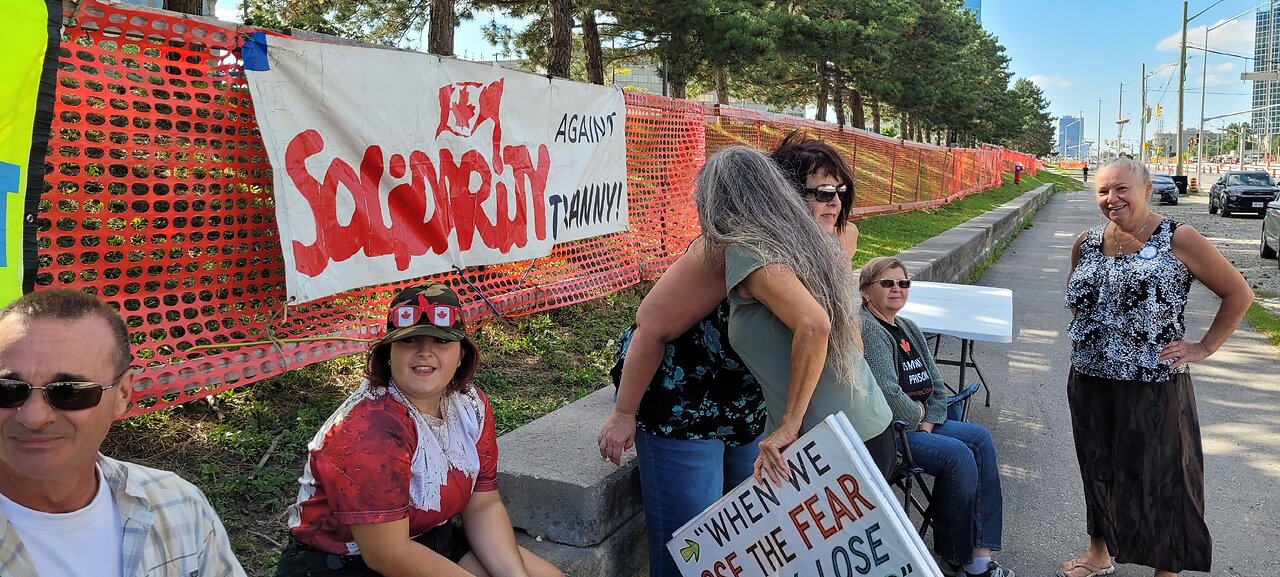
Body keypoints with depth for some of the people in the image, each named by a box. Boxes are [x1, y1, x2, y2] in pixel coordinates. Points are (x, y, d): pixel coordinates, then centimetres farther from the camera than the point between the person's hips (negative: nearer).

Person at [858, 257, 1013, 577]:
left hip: (919, 422, 10)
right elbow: (887, 393, -27)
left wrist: (928, 423, -1)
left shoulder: (909, 329, 14)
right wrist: (917, 414, -9)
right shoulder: (867, 330, -17)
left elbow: (937, 386, 16)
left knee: (980, 438, -5)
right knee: (957, 454, -21)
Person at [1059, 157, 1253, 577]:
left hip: (1154, 387, -5)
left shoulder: (1178, 240, -10)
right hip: (1091, 382, 5)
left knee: (1159, 477, 5)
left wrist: (1205, 347, -8)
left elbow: (1239, 294, -5)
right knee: (1098, 468, 18)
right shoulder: (1087, 243, 5)